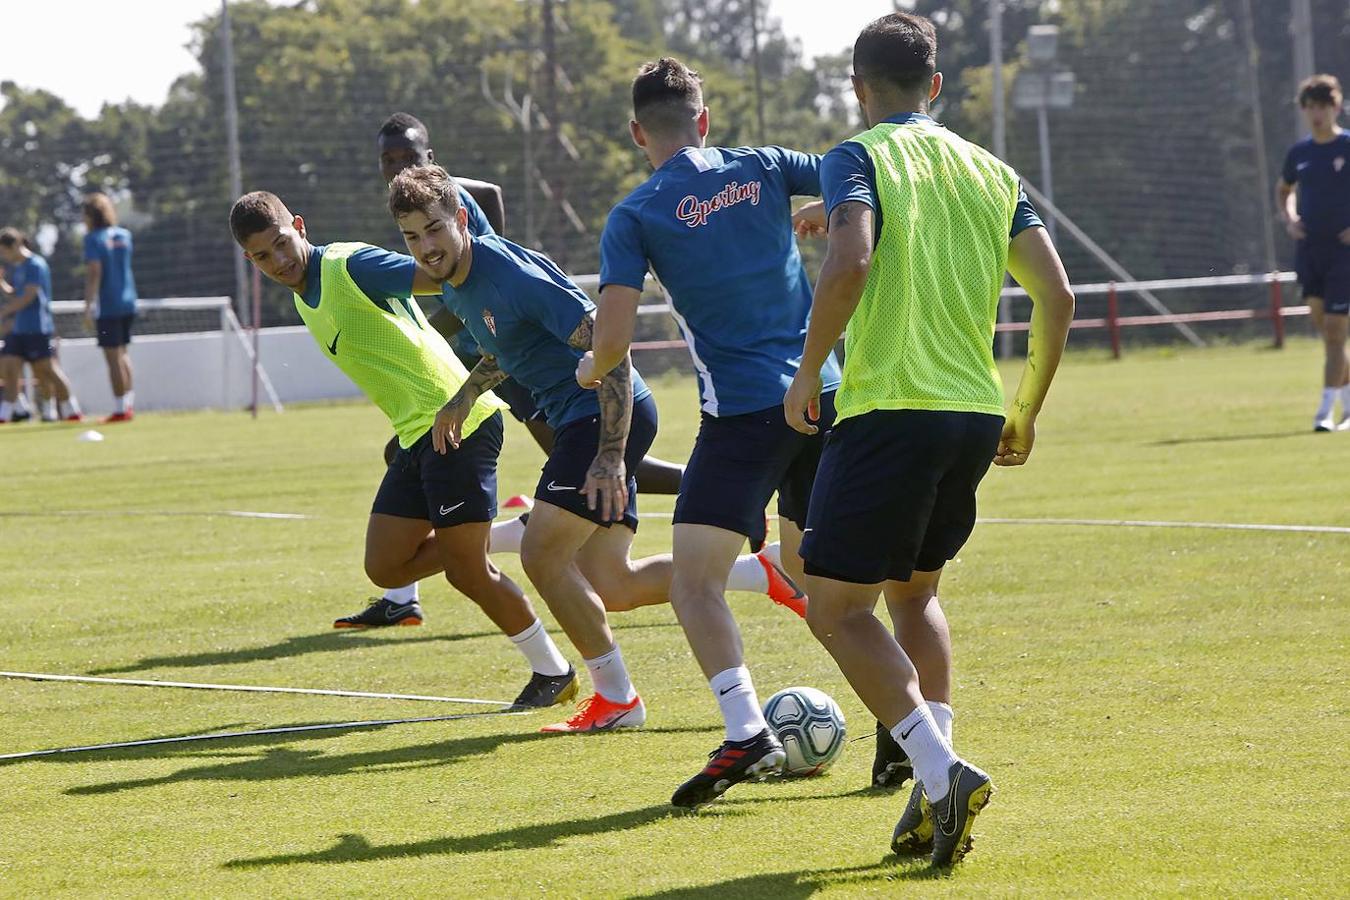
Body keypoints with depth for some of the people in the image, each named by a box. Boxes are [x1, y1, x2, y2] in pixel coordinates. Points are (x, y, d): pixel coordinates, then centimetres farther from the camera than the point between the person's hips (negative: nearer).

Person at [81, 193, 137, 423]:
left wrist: (88, 306, -19)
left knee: (113, 357, -4)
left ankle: (120, 408, -5)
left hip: (108, 307, -7)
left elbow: (94, 273, -17)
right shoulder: (124, 235, 11)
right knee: (122, 353, 19)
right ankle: (129, 402, 14)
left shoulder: (94, 238, -8)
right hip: (127, 303, 7)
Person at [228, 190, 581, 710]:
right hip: (415, 434, 9)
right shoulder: (305, 297, 15)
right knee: (385, 565, 5)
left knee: (465, 570, -7)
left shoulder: (349, 266, -12)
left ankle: (552, 672, 9)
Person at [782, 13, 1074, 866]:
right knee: (915, 589, 23)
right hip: (977, 413, 6)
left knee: (836, 606, 1)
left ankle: (940, 771, -16)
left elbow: (849, 263, -21)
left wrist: (807, 375, -10)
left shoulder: (859, 159, -2)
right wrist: (1027, 412, 18)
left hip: (887, 411, -6)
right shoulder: (992, 171, 13)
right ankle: (939, 792, 9)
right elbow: (1056, 295, 7)